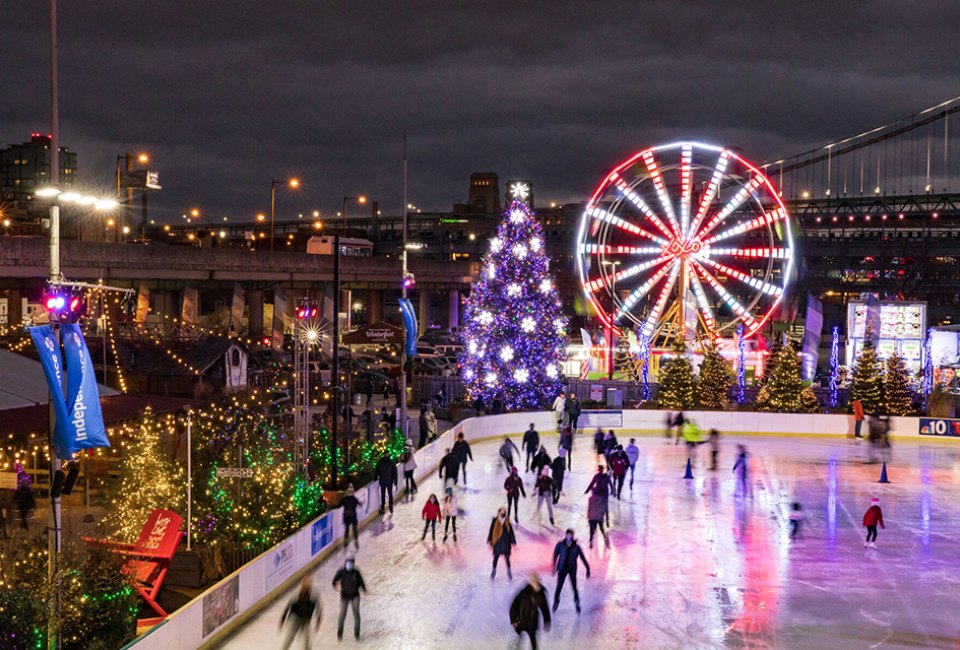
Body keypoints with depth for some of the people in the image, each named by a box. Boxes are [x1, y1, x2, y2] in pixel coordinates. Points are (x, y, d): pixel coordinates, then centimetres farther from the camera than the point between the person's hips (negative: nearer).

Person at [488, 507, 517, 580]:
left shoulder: (507, 522, -5)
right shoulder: (495, 521, -8)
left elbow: (511, 532, 1)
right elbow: (491, 531, -5)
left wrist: (513, 542, 2)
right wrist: (490, 542, -8)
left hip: (506, 543, 1)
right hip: (497, 543, 0)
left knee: (507, 558, 9)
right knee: (496, 557, 12)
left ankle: (509, 572, 28)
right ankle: (494, 571, 32)